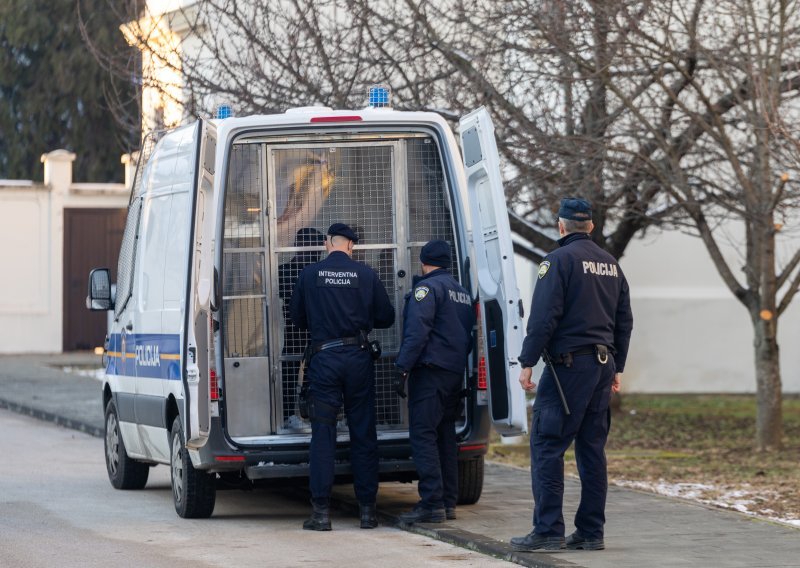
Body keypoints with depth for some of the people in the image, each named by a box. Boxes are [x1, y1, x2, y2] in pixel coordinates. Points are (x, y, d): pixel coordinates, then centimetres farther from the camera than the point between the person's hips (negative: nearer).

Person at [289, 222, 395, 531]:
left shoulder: (309, 274, -1)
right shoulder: (365, 274, 0)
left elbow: (297, 317, 9)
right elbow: (386, 317, 5)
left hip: (324, 356, -1)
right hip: (358, 356, 1)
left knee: (323, 434, 1)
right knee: (363, 433, 7)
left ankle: (321, 511, -3)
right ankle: (367, 509, 8)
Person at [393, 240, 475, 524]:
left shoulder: (427, 287, -8)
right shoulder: (463, 293, 19)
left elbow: (417, 332, -18)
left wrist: (402, 369, -19)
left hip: (430, 371, -9)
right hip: (455, 372, 9)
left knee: (423, 435, -10)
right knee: (445, 436, 13)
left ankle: (432, 503, -16)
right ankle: (448, 502, 14)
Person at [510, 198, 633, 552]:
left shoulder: (560, 260, -8)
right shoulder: (610, 264, 15)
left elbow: (543, 318, -15)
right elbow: (624, 321, 18)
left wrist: (527, 363, -11)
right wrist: (616, 367, 23)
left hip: (568, 364, -7)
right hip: (602, 363, 7)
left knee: (546, 446, -5)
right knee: (592, 449, 10)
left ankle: (548, 531, -10)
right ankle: (591, 532, 9)